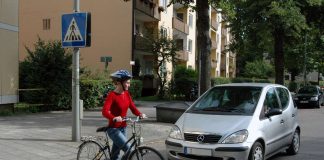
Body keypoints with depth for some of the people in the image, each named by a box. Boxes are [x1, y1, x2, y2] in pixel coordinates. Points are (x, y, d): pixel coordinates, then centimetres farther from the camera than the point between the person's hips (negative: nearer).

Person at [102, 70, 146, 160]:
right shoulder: (112, 95, -17)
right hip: (114, 129, -7)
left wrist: (140, 114, -18)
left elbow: (133, 108, 2)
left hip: (122, 128, 7)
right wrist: (114, 118, -48)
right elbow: (105, 112, -29)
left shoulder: (126, 94, 5)